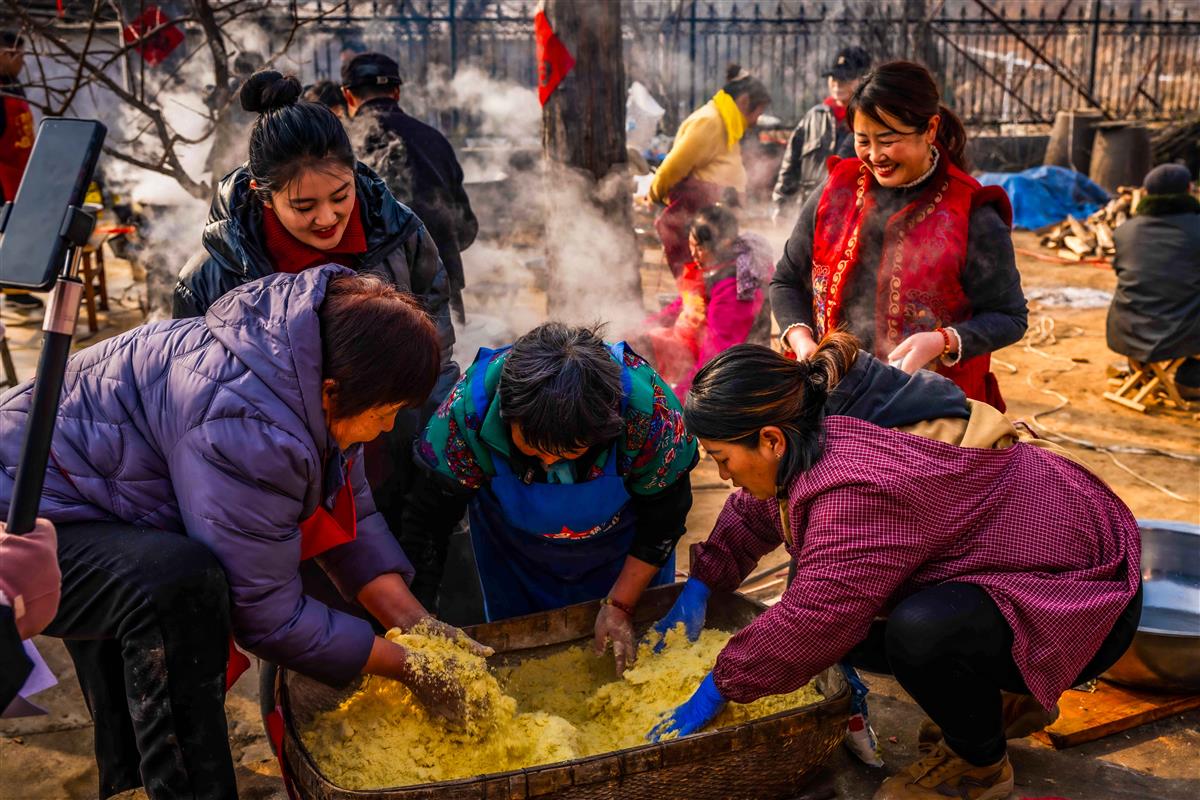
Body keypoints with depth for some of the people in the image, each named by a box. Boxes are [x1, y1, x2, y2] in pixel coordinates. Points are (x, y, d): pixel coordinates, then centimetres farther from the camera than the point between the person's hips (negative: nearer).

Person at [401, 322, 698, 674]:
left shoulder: (647, 411, -38)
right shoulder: (469, 409, -37)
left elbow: (664, 513, -19)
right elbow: (428, 516, -24)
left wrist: (621, 604, -15)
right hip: (514, 554, 1)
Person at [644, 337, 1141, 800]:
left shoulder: (856, 497, -35)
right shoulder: (814, 447, -6)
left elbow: (809, 624, -31)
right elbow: (751, 515, 14)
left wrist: (719, 688, -18)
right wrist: (700, 586, 10)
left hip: (1088, 594, -9)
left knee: (921, 632, -35)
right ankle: (1004, 697, 22)